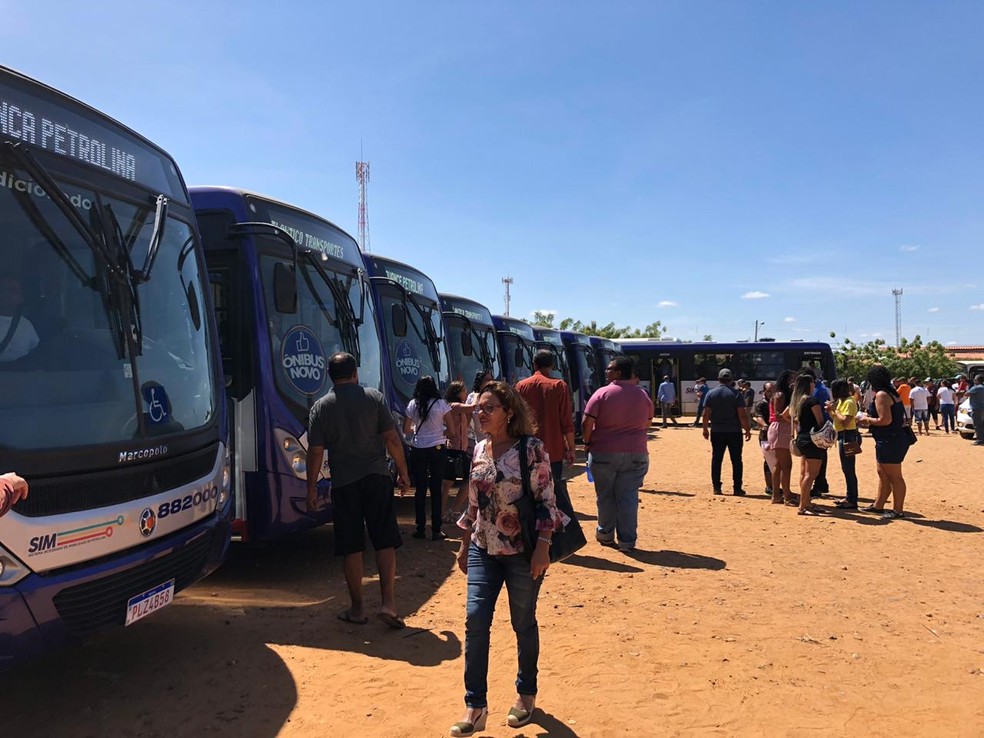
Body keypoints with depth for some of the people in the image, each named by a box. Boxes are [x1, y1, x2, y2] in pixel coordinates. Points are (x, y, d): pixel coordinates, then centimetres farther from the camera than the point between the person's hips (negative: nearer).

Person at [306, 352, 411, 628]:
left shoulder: (321, 407, 1)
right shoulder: (374, 397, -1)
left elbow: (315, 451, -1)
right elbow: (392, 439, -3)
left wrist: (312, 488, 7)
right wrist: (402, 471, 7)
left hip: (344, 483, 1)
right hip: (377, 478, 0)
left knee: (351, 548, 8)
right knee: (385, 542, 6)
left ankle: (357, 608, 16)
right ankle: (388, 603, 0)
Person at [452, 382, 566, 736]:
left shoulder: (531, 448, -11)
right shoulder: (480, 449, 5)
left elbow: (546, 500, -12)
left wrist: (542, 547, -17)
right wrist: (464, 544, 14)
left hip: (522, 550, -4)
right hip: (483, 549, 5)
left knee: (523, 623, 10)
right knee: (475, 619, -4)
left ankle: (526, 694, 31)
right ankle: (475, 705, 7)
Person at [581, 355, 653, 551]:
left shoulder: (602, 394, -10)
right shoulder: (643, 395, 4)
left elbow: (586, 422, -12)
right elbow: (646, 424, 13)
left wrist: (587, 442, 2)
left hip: (604, 453, -2)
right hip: (636, 454, 3)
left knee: (605, 495, 13)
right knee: (628, 496, 6)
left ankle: (605, 533, 26)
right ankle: (627, 540, 8)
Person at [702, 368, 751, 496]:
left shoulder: (711, 393, 0)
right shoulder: (735, 394, -5)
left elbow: (706, 414, -2)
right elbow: (742, 415, -9)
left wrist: (705, 429, 8)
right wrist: (747, 430, -1)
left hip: (717, 432, 2)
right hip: (734, 432, -2)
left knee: (716, 460, 8)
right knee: (736, 460, 6)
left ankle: (716, 487, 9)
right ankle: (737, 488, 6)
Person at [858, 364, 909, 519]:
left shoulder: (881, 395, -17)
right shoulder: (892, 393, 13)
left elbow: (885, 420, -24)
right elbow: (892, 417, 16)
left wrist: (868, 420, -8)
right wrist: (870, 419, 15)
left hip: (890, 441, -11)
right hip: (893, 440, 11)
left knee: (894, 476, -1)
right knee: (882, 474, 19)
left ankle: (898, 510, 7)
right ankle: (878, 506, 29)